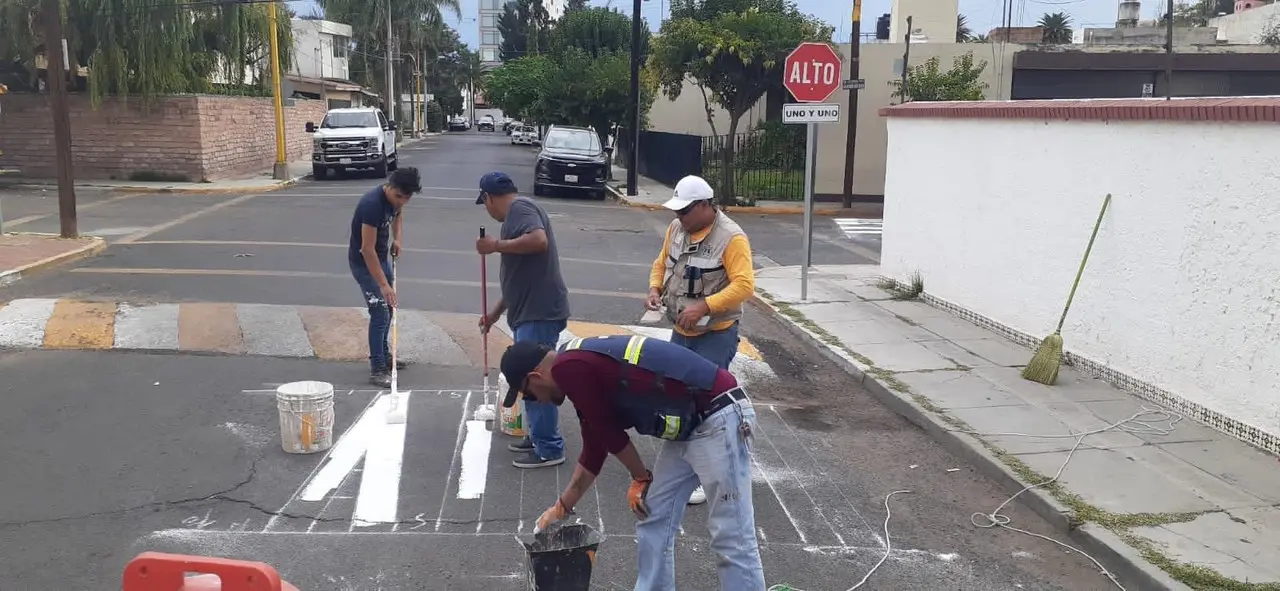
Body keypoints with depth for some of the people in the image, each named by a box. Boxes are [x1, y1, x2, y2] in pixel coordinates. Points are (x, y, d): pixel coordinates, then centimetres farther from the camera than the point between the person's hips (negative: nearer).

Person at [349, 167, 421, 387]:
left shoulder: (394, 197, -7)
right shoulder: (372, 204, -32)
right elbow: (367, 249, -32)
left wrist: (397, 239, 0)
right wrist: (383, 285, -33)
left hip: (381, 257, 9)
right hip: (363, 261, -9)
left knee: (389, 306, 19)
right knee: (379, 312, -13)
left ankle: (383, 354, 35)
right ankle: (377, 369, -8)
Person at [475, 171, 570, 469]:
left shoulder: (520, 207, -8)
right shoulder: (516, 214, 22)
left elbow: (539, 241, -29)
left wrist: (496, 245, -17)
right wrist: (496, 311, 31)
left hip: (540, 313, -11)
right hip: (531, 312, 11)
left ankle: (549, 449, 1)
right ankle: (538, 436, 28)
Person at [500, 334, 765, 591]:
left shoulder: (568, 369, -13)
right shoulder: (583, 362, 16)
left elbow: (608, 431, -7)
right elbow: (595, 447, 25)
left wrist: (640, 478, 11)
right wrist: (562, 507, 35)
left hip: (718, 420, -10)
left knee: (730, 535, -3)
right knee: (653, 521, 15)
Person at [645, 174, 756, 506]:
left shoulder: (731, 238, -19)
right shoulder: (676, 229, 2)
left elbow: (744, 285, -25)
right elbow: (661, 263, 15)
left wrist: (704, 306, -32)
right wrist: (655, 289, -5)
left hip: (716, 335, -7)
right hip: (681, 332, 8)